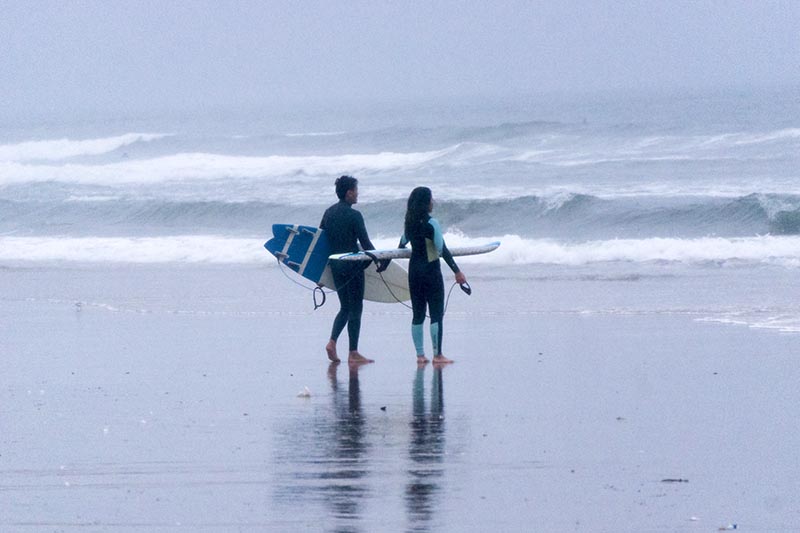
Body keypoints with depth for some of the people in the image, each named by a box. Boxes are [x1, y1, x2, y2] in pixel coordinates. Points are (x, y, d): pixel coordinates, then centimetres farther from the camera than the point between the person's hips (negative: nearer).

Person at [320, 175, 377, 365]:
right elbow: (365, 243, -14)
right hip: (352, 264, -7)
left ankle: (332, 341, -1)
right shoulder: (354, 216, -15)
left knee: (345, 307, 17)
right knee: (355, 308, 0)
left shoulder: (329, 212, 7)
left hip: (335, 264, 7)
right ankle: (353, 353, 0)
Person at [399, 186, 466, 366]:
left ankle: (420, 355, 11)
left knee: (418, 314, 10)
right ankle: (437, 355, -3)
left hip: (414, 270, 7)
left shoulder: (410, 223, 5)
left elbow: (403, 244, 17)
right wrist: (457, 272, -15)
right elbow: (442, 250, -17)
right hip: (430, 270, -7)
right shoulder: (431, 224, -14)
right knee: (436, 313, -2)